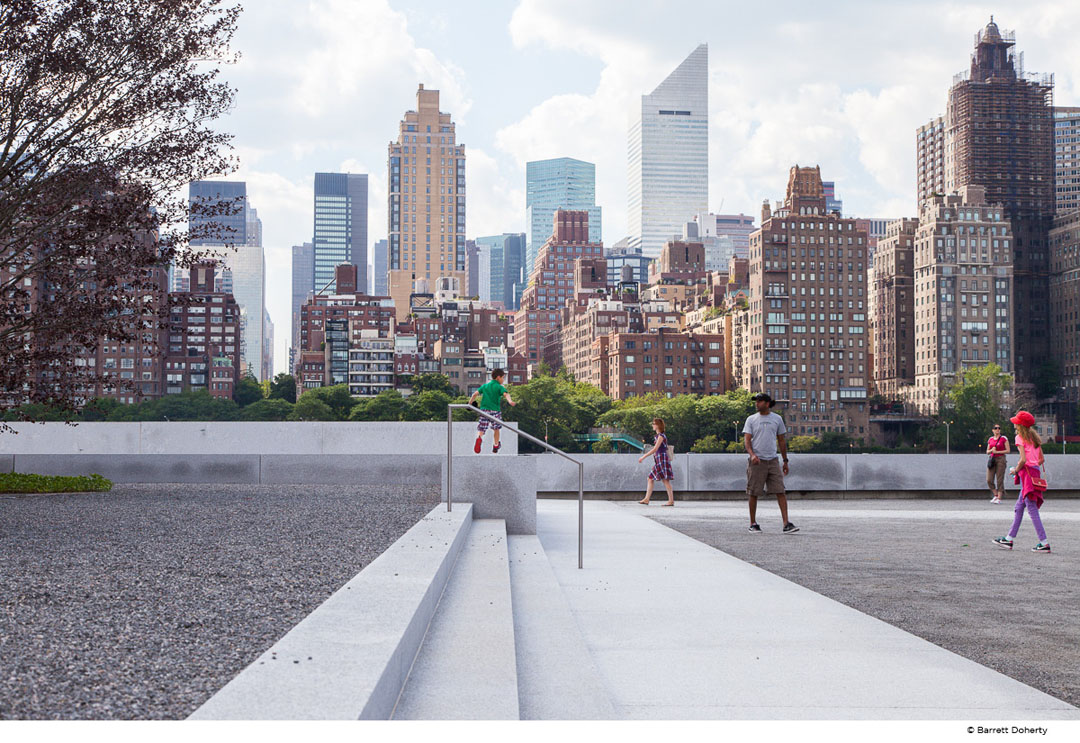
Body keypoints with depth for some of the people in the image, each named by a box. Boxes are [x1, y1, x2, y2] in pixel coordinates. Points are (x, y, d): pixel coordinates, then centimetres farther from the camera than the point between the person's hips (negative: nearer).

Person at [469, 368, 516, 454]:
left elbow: (475, 394, 8)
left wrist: (469, 403, 17)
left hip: (484, 409, 2)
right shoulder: (499, 387, 2)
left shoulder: (485, 386, 15)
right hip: (495, 410, -2)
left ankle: (479, 438, -34)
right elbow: (506, 394, -17)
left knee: (481, 429, -2)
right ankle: (496, 446, 29)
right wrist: (510, 401, -33)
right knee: (496, 429, 19)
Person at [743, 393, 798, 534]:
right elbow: (746, 439, -4)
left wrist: (785, 461, 15)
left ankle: (786, 524, -9)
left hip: (773, 460, 2)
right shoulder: (751, 420, 4)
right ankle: (753, 524, 13)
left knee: (780, 491, -6)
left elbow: (782, 440, 16)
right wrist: (752, 454, -23)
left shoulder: (777, 419, 9)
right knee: (754, 493, 2)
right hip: (757, 461, -1)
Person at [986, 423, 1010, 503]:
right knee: (989, 480, -4)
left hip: (1000, 459, -4)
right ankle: (995, 495, 13)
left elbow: (1008, 450, -4)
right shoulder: (990, 439, 13)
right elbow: (987, 452, 17)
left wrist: (997, 452, -10)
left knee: (999, 480, -7)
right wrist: (991, 450, -5)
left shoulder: (1004, 439, 0)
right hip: (992, 460, 4)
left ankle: (999, 498, -2)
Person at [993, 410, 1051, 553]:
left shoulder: (1020, 437, -8)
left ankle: (1044, 543, -11)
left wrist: (1016, 470, -2)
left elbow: (1023, 459, -17)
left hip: (1027, 472, -9)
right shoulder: (1034, 437, 15)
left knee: (1032, 509, -8)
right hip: (1036, 471, 9)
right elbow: (1042, 459, 14)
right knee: (1019, 508, 15)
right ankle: (1009, 539, 21)